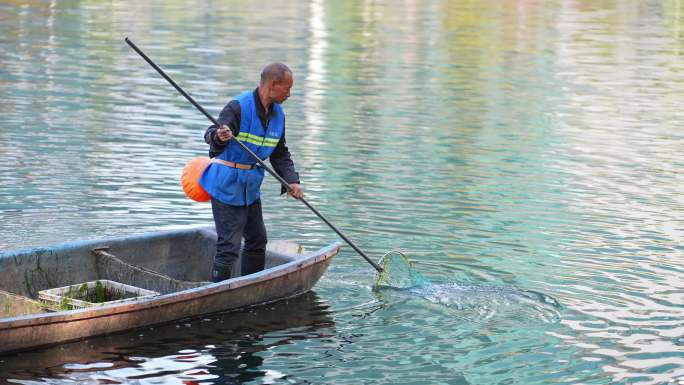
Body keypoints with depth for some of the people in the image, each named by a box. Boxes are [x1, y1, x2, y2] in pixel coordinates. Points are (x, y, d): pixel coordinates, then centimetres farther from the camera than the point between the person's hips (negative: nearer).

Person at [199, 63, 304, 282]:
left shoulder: (277, 114, 5)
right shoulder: (239, 107, -19)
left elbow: (280, 154, 13)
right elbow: (211, 134, -31)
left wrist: (292, 181, -1)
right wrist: (219, 137, -55)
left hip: (251, 186, 8)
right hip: (227, 185, -8)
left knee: (257, 240, 18)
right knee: (229, 246, -11)